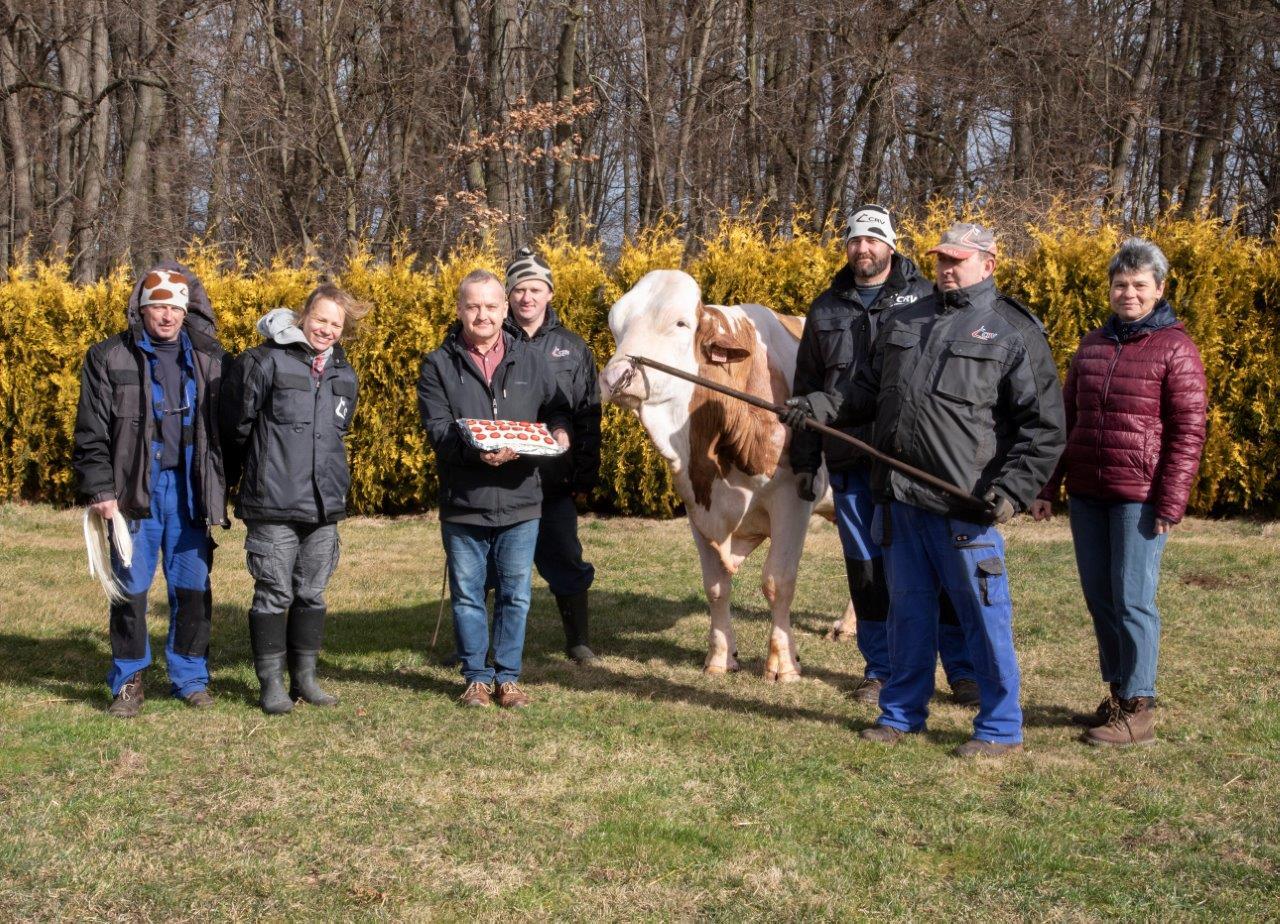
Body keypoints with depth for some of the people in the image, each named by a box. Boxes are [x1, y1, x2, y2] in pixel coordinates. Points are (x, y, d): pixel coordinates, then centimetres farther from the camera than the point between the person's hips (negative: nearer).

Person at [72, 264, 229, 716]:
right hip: (134, 490, -2)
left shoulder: (207, 360, 9)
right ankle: (128, 681, 13)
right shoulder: (108, 358, 2)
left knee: (192, 589, 5)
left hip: (189, 490, 2)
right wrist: (99, 489, -8)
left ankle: (191, 678, 17)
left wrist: (220, 489, 4)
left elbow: (223, 425, 10)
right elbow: (92, 433, 0)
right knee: (130, 589, 2)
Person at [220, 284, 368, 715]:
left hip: (325, 505, 6)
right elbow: (236, 427, -1)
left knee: (312, 595, 12)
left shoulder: (344, 375, 12)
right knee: (274, 595, 1)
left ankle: (305, 677, 22)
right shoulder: (266, 362, -8)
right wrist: (260, 468, 11)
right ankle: (271, 684, 10)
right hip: (273, 505, -5)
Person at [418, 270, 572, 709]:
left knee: (515, 595, 7)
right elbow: (437, 428, -10)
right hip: (462, 504, -1)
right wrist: (476, 450, -27)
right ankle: (477, 677, 20)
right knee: (467, 596, 8)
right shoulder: (439, 365, 0)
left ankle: (508, 677, 19)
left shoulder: (531, 361, 8)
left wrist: (558, 432, -8)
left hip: (520, 502, 2)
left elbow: (556, 408, 16)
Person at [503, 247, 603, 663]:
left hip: (554, 481, 0)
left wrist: (586, 474, 2)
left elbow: (588, 417, 8)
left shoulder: (572, 348, 8)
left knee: (564, 559, 5)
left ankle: (579, 640, 19)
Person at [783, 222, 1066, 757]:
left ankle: (1001, 728, 12)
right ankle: (902, 712, 28)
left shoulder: (1016, 333, -1)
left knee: (983, 614, 1)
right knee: (907, 608, 15)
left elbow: (1044, 427, -4)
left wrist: (1014, 490, -15)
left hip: (965, 505, -5)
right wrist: (822, 406, 5)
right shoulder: (904, 322, 16)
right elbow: (869, 391, 23)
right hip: (899, 497, 5)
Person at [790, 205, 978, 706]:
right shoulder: (826, 309, 14)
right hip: (851, 463, 3)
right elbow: (805, 388, 17)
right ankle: (880, 668, 20)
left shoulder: (925, 298, 4)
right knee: (866, 568, 8)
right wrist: (803, 461, 13)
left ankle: (963, 669, 9)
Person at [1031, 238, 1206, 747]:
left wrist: (1171, 502, -14)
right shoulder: (1092, 344, 13)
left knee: (1132, 600, -4)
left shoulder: (1174, 349, -4)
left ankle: (1138, 710, 4)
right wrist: (1048, 488, 13)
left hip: (1140, 497, -6)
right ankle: (1117, 695, 22)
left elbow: (1188, 432, -8)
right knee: (1099, 599, 10)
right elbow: (1066, 418, 17)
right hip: (1087, 495, 6)